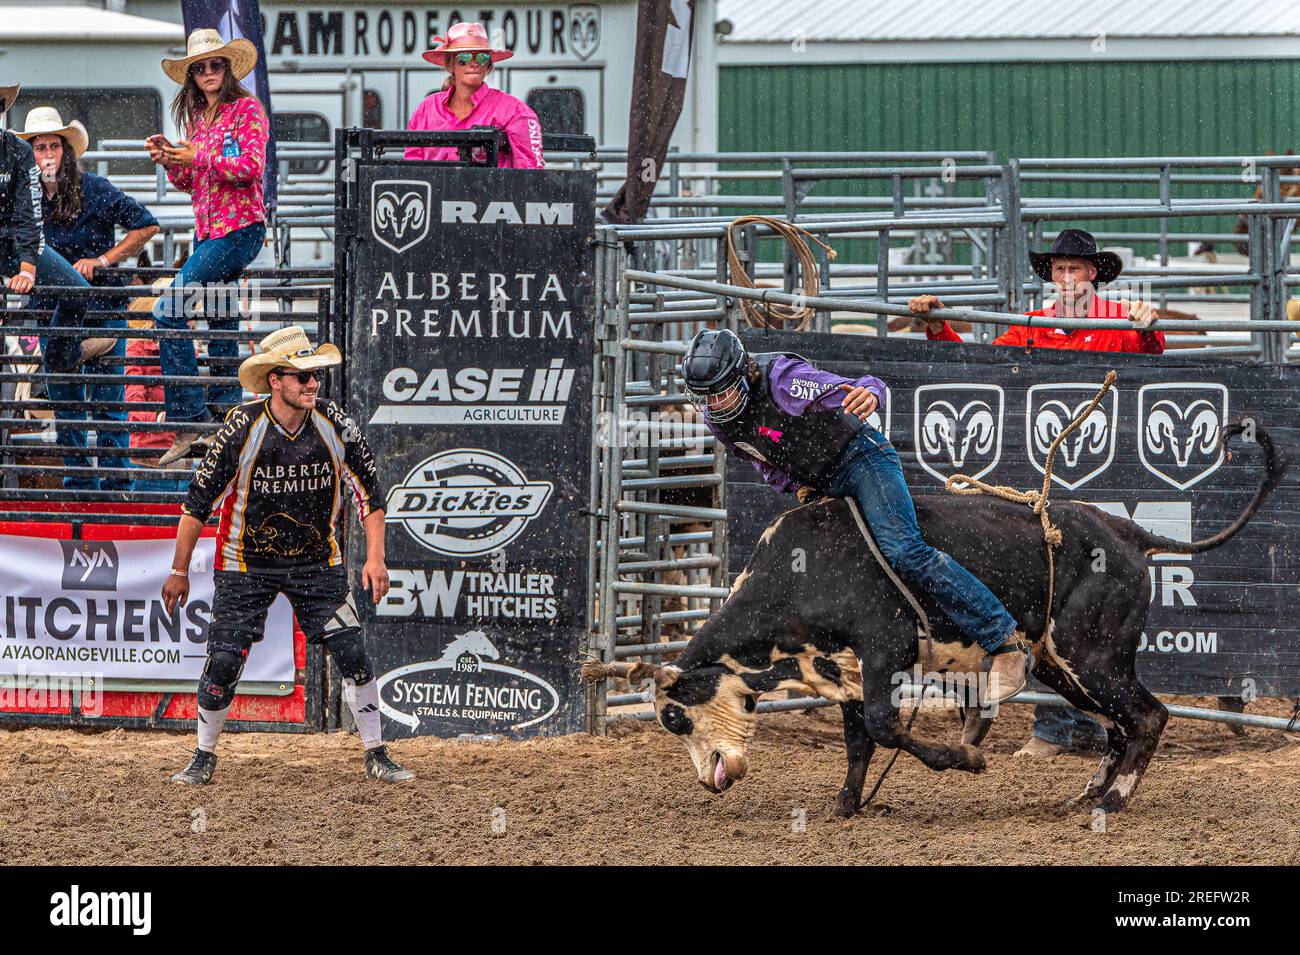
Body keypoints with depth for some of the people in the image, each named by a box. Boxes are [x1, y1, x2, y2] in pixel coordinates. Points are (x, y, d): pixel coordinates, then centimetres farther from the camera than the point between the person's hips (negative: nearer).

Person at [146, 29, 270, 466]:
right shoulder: (197, 116, 18)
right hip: (206, 229, 9)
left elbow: (251, 167, -14)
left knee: (169, 311, -17)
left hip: (238, 228, -8)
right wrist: (169, 159, 1)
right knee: (220, 326, 9)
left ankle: (189, 419, -17)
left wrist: (198, 158, -15)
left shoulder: (246, 109, -4)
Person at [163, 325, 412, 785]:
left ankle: (376, 756, 8)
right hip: (246, 565, -2)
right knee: (224, 661, -6)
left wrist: (375, 556, -10)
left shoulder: (333, 423, -12)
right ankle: (204, 758, 14)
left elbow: (367, 489, 0)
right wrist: (179, 571, -8)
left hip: (316, 561, 2)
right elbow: (198, 500, -11)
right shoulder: (242, 428, -19)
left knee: (353, 654, -5)